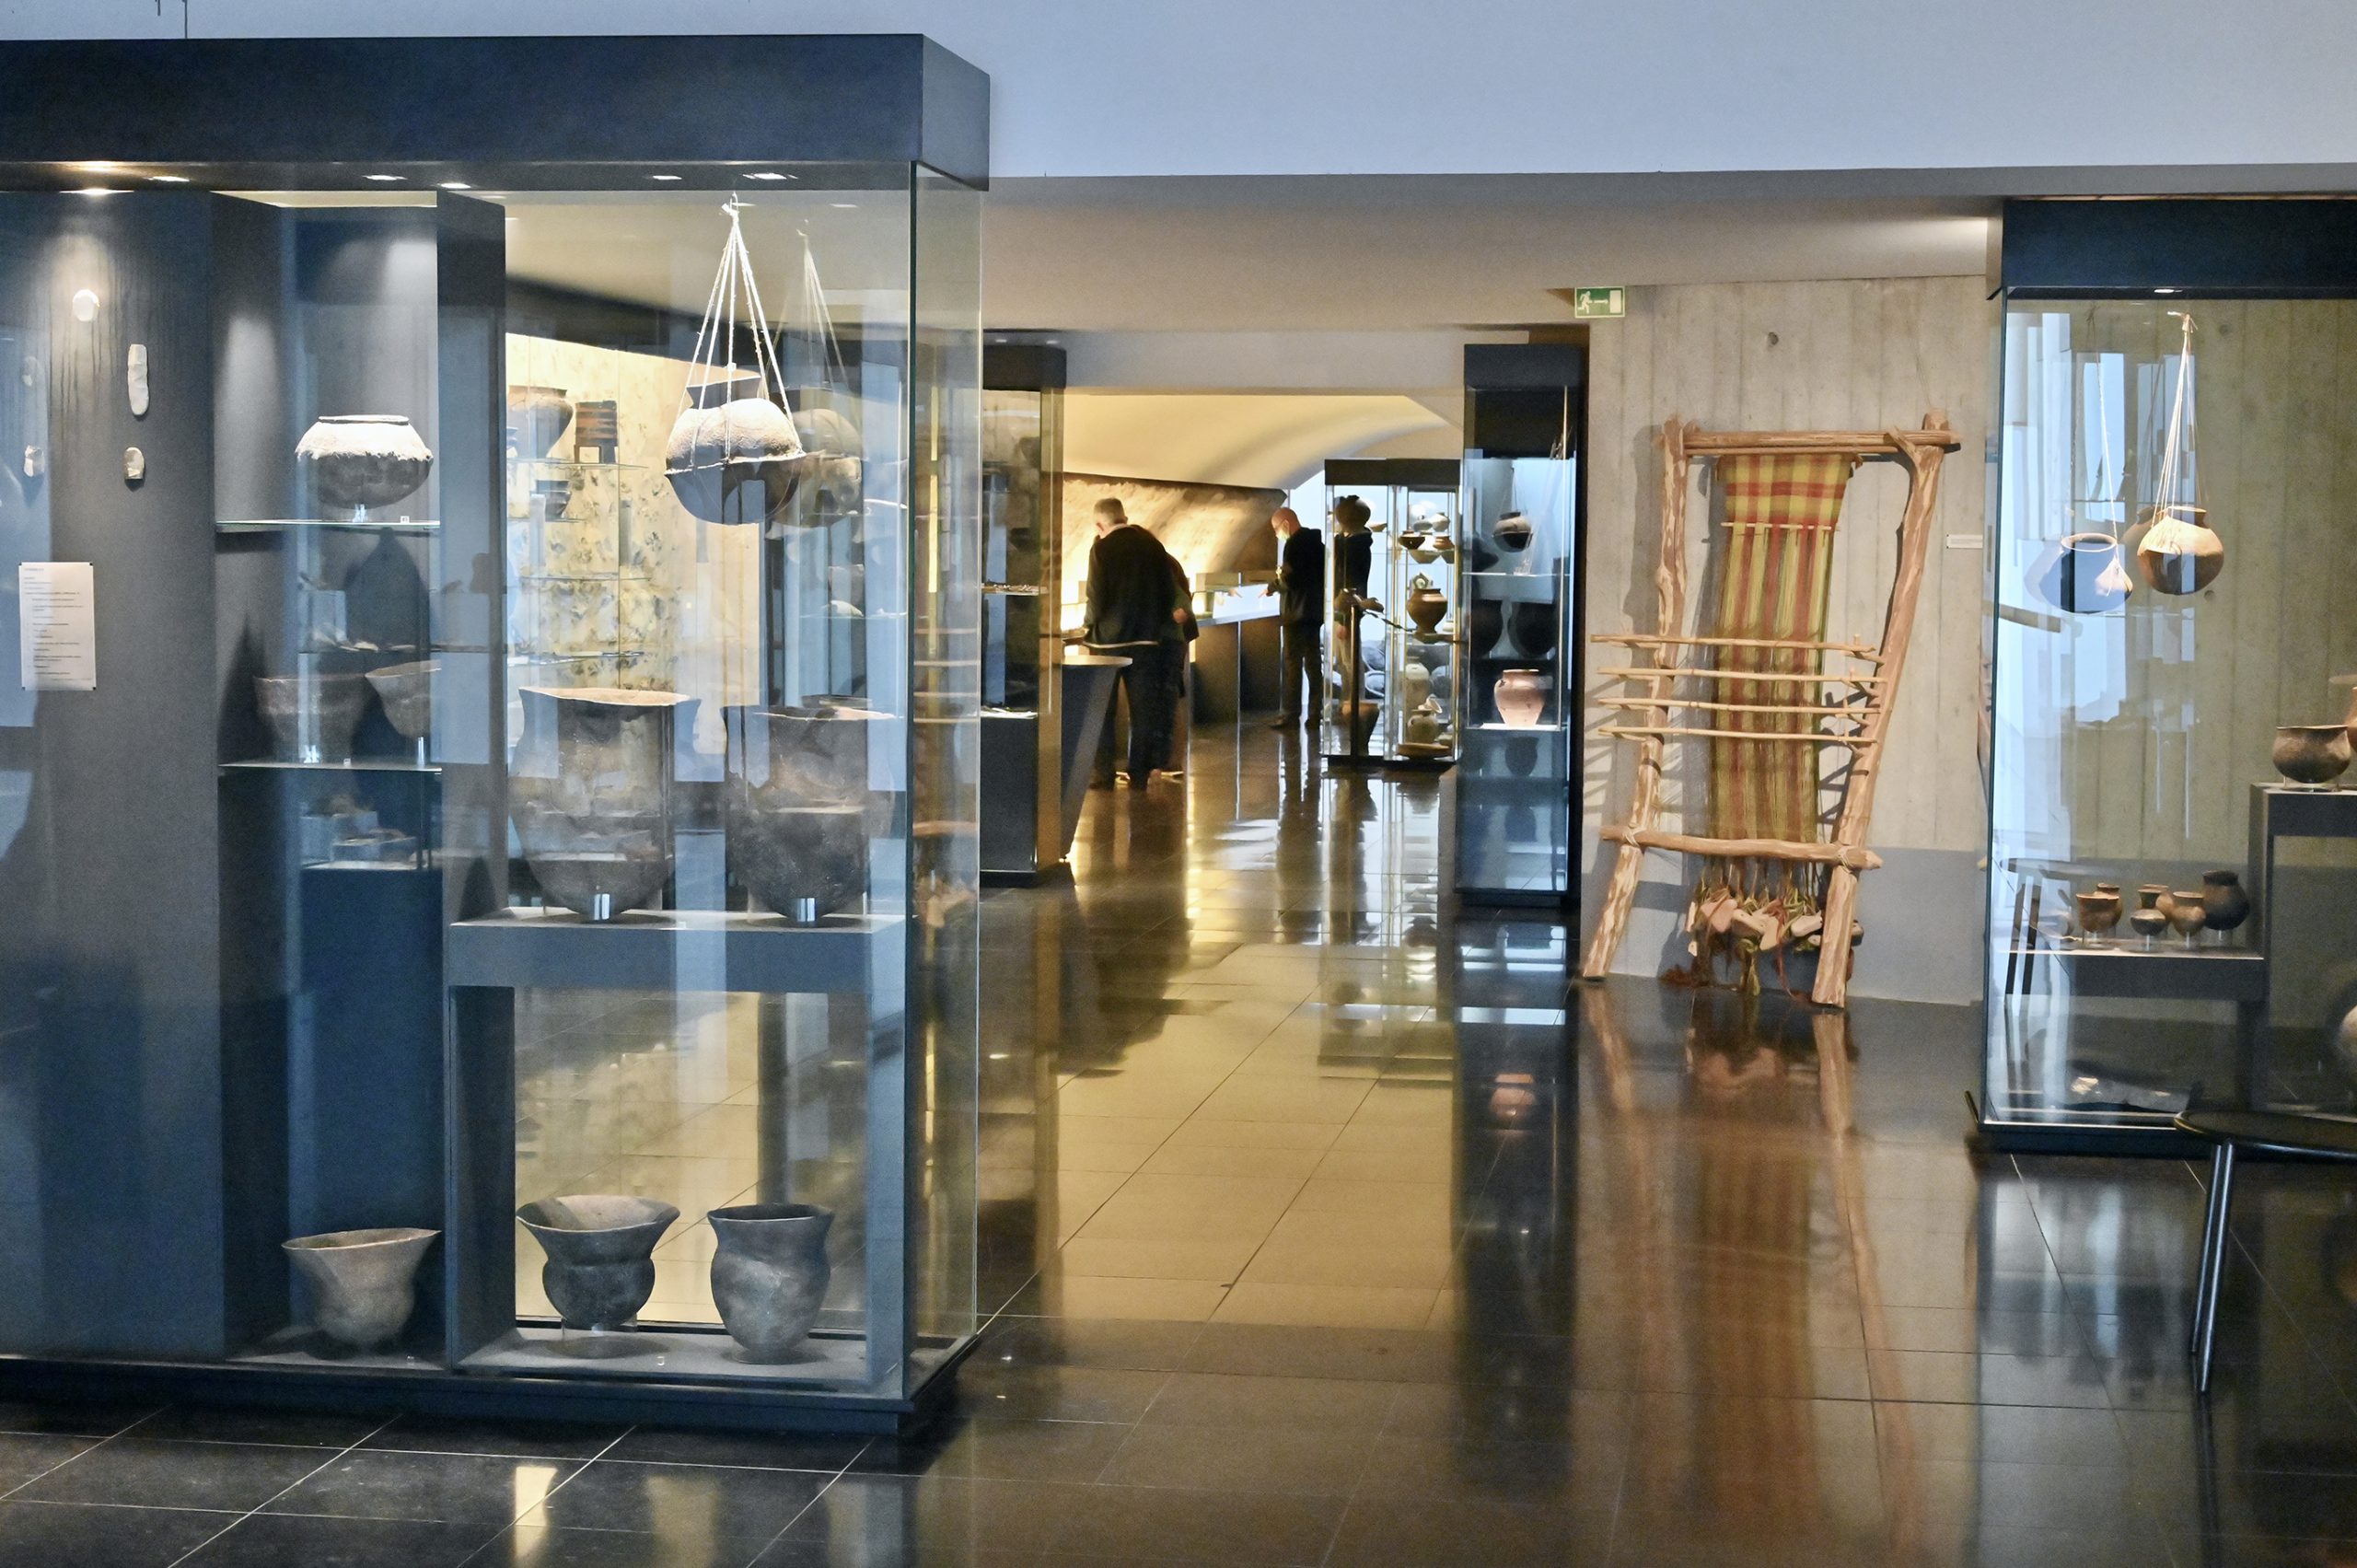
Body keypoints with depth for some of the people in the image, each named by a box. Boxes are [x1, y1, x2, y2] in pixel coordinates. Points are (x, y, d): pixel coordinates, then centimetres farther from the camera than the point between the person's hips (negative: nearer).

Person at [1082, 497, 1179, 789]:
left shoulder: (1102, 548, -11)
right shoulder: (1153, 545, 3)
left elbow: (1097, 597, -14)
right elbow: (1169, 593, 7)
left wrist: (1091, 625, 4)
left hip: (1109, 637, -3)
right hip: (1146, 639, 4)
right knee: (1143, 708, 8)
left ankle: (1104, 772, 7)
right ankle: (1139, 773, 7)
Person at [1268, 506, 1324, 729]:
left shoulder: (1293, 544, -14)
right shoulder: (1316, 542, 12)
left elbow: (1290, 580, -22)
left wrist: (1279, 578, 1)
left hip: (1296, 613, -9)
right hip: (1315, 610, 9)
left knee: (1292, 665, -6)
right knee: (1314, 664, 10)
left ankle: (1290, 716, -7)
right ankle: (1315, 714, 10)